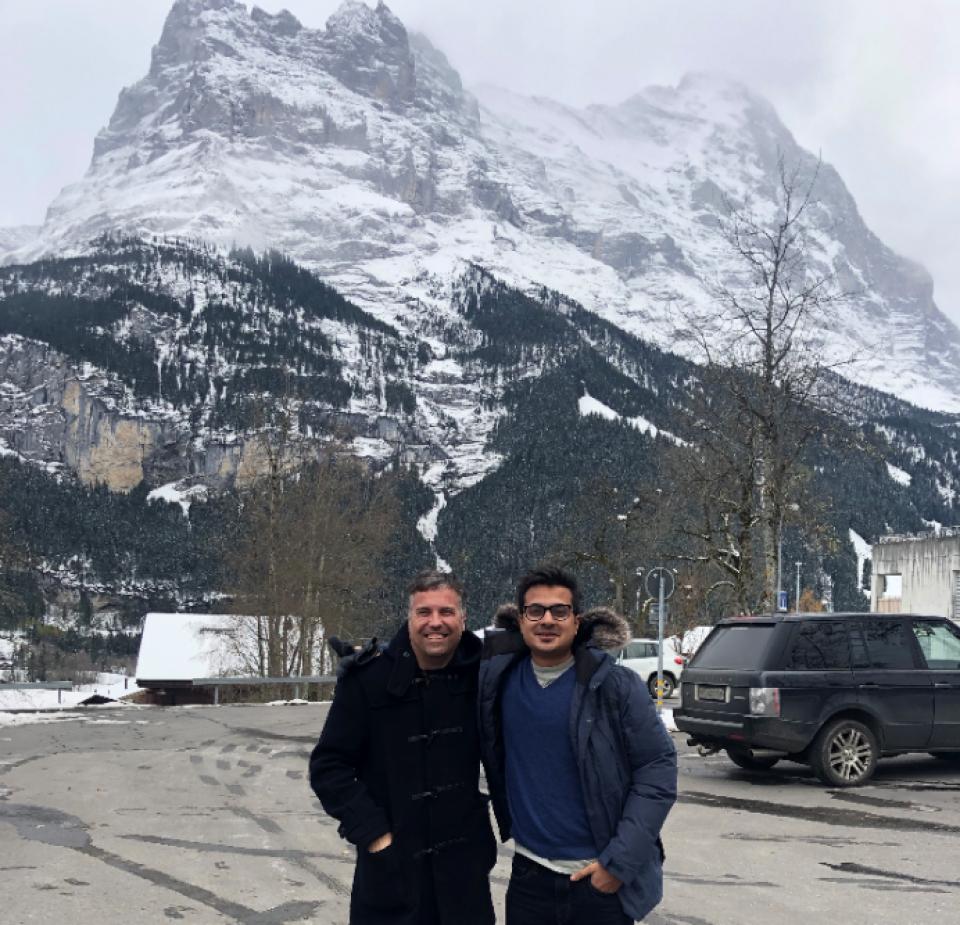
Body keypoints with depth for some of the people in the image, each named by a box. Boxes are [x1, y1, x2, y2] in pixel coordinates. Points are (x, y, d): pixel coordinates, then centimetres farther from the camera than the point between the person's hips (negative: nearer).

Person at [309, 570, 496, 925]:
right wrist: (371, 832, -12)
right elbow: (328, 766, -7)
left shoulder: (481, 672, -4)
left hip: (466, 864, 3)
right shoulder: (368, 677, -12)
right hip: (391, 865, -2)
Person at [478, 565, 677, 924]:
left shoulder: (616, 685, -11)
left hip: (603, 878, -2)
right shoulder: (497, 676, -3)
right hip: (529, 875, 3)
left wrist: (620, 861, -12)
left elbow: (658, 768, -10)